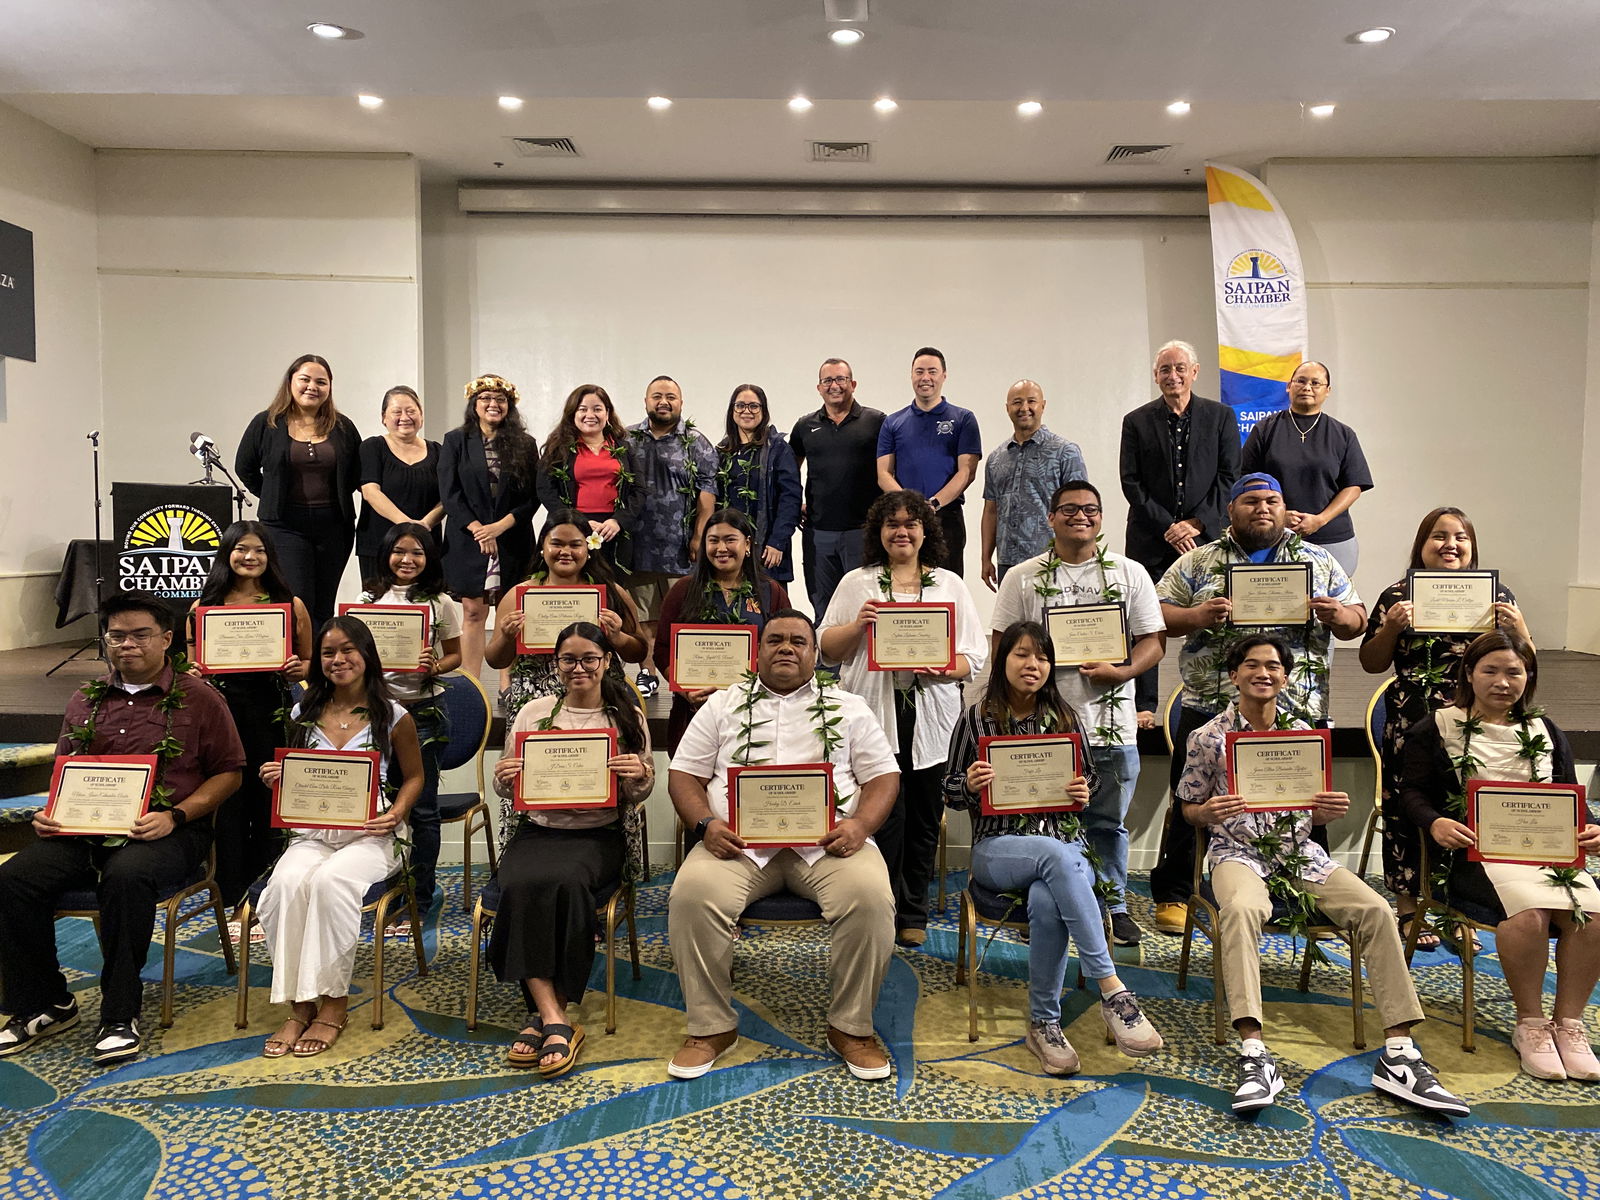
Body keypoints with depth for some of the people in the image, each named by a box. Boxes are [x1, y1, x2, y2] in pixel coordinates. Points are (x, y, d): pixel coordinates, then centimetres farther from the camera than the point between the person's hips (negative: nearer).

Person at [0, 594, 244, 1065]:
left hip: (169, 830, -5)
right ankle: (46, 1005, -1)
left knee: (125, 876, -36)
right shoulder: (85, 700, 17)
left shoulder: (198, 699, 2)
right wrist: (50, 813, 3)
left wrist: (174, 816, -13)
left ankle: (120, 1017, -22)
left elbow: (228, 773, 1)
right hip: (83, 828, 5)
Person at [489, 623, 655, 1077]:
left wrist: (640, 776, -15)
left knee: (564, 881, -34)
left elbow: (640, 793, 9)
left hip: (600, 835, -2)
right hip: (537, 830, 2)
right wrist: (504, 778, -10)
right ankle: (556, 1021, -27)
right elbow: (508, 790, 14)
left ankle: (543, 1016, -21)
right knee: (520, 884, -31)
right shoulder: (533, 713, 10)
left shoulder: (627, 716, 7)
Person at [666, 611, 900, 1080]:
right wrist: (706, 824, -8)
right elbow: (684, 774, 12)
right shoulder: (723, 705, 17)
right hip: (738, 841, 1)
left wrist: (860, 824, -11)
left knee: (870, 897, -30)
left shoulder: (848, 708, 16)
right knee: (693, 893, -29)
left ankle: (851, 1027, -9)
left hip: (828, 842, 0)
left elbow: (883, 776, 10)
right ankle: (711, 1026, -11)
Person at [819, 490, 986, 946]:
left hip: (931, 720, 2)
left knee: (924, 819, 5)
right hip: (875, 716, -1)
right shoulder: (857, 583, 10)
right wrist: (857, 626, -10)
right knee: (884, 816, -7)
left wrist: (945, 669, -12)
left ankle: (913, 914, 20)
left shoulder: (950, 585, 13)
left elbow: (976, 655, 8)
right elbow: (827, 648, 8)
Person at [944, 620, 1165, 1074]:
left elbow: (1089, 778, 19)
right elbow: (951, 793, 7)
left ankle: (1043, 1024, -17)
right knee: (1058, 855, -37)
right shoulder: (976, 720, 3)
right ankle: (1112, 988, -34)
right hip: (997, 848, -2)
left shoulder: (1066, 718, 11)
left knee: (1047, 902, -35)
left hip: (1065, 844, 2)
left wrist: (1083, 792, -5)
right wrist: (970, 785, -17)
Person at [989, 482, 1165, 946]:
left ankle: (1113, 904, 27)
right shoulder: (1022, 577, 5)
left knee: (1108, 822, 12)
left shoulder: (1129, 573, 7)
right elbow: (1002, 646, 4)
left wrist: (1121, 671, -13)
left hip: (1110, 724, 1)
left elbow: (1153, 640, 5)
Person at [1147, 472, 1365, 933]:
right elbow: (1156, 617, 3)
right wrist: (1196, 616, -16)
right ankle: (1172, 896, 17)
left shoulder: (1318, 561, 13)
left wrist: (1336, 616, -9)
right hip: (1211, 709, -1)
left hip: (1299, 711, 1)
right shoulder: (1198, 562, 8)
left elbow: (1357, 621, 13)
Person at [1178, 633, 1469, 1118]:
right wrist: (1210, 812, -19)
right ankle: (1254, 1055, -40)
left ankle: (1398, 1056, -16)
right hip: (1239, 852, -4)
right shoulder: (1209, 738, -1)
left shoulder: (1303, 733, 9)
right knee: (1241, 909, -38)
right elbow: (1188, 809, 5)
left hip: (1300, 851, 4)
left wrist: (1331, 810, -10)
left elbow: (1312, 814, 15)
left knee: (1376, 910, -20)